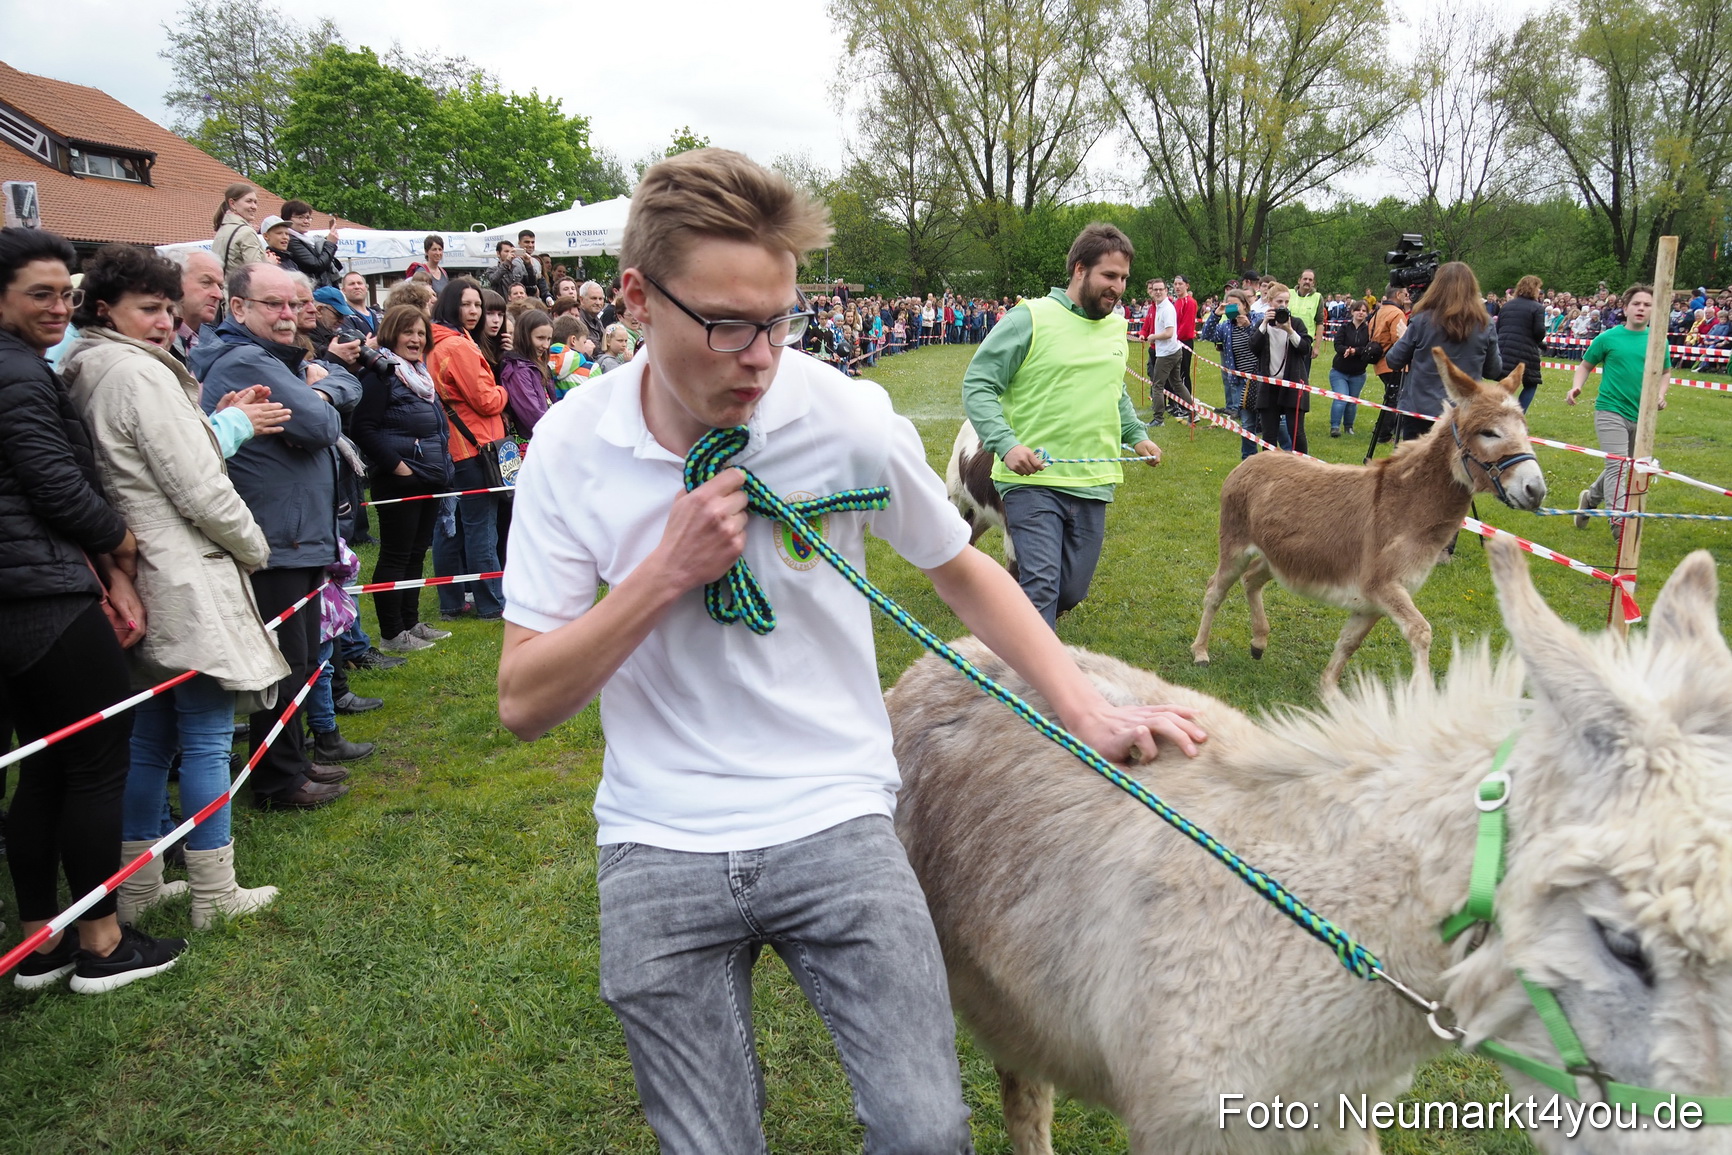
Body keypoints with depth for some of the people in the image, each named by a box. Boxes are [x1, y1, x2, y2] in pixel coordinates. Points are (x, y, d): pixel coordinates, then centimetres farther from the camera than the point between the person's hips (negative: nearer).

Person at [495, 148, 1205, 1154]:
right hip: (659, 849, 1)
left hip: (835, 819, 0)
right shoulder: (573, 446, -6)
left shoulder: (850, 417, -10)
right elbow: (525, 704, -6)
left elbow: (961, 570, 7)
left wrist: (1087, 712, 0)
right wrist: (667, 572, -18)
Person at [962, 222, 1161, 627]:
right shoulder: (1029, 318, -8)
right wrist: (1006, 444, -22)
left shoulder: (1116, 327, 13)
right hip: (1032, 482, -6)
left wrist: (1137, 434, 14)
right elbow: (977, 384, -10)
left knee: (1072, 590, 12)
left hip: (1092, 484, 7)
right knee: (1041, 587, -14)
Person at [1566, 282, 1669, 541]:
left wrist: (1661, 393, 0)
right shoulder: (1608, 338, -3)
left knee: (1619, 466, 17)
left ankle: (1591, 497, 42)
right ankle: (1618, 521, -18)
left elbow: (1665, 372, 18)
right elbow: (1585, 365, 7)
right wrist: (1577, 386, -11)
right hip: (1610, 411, -4)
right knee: (1618, 465, -16)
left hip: (1641, 416, 4)